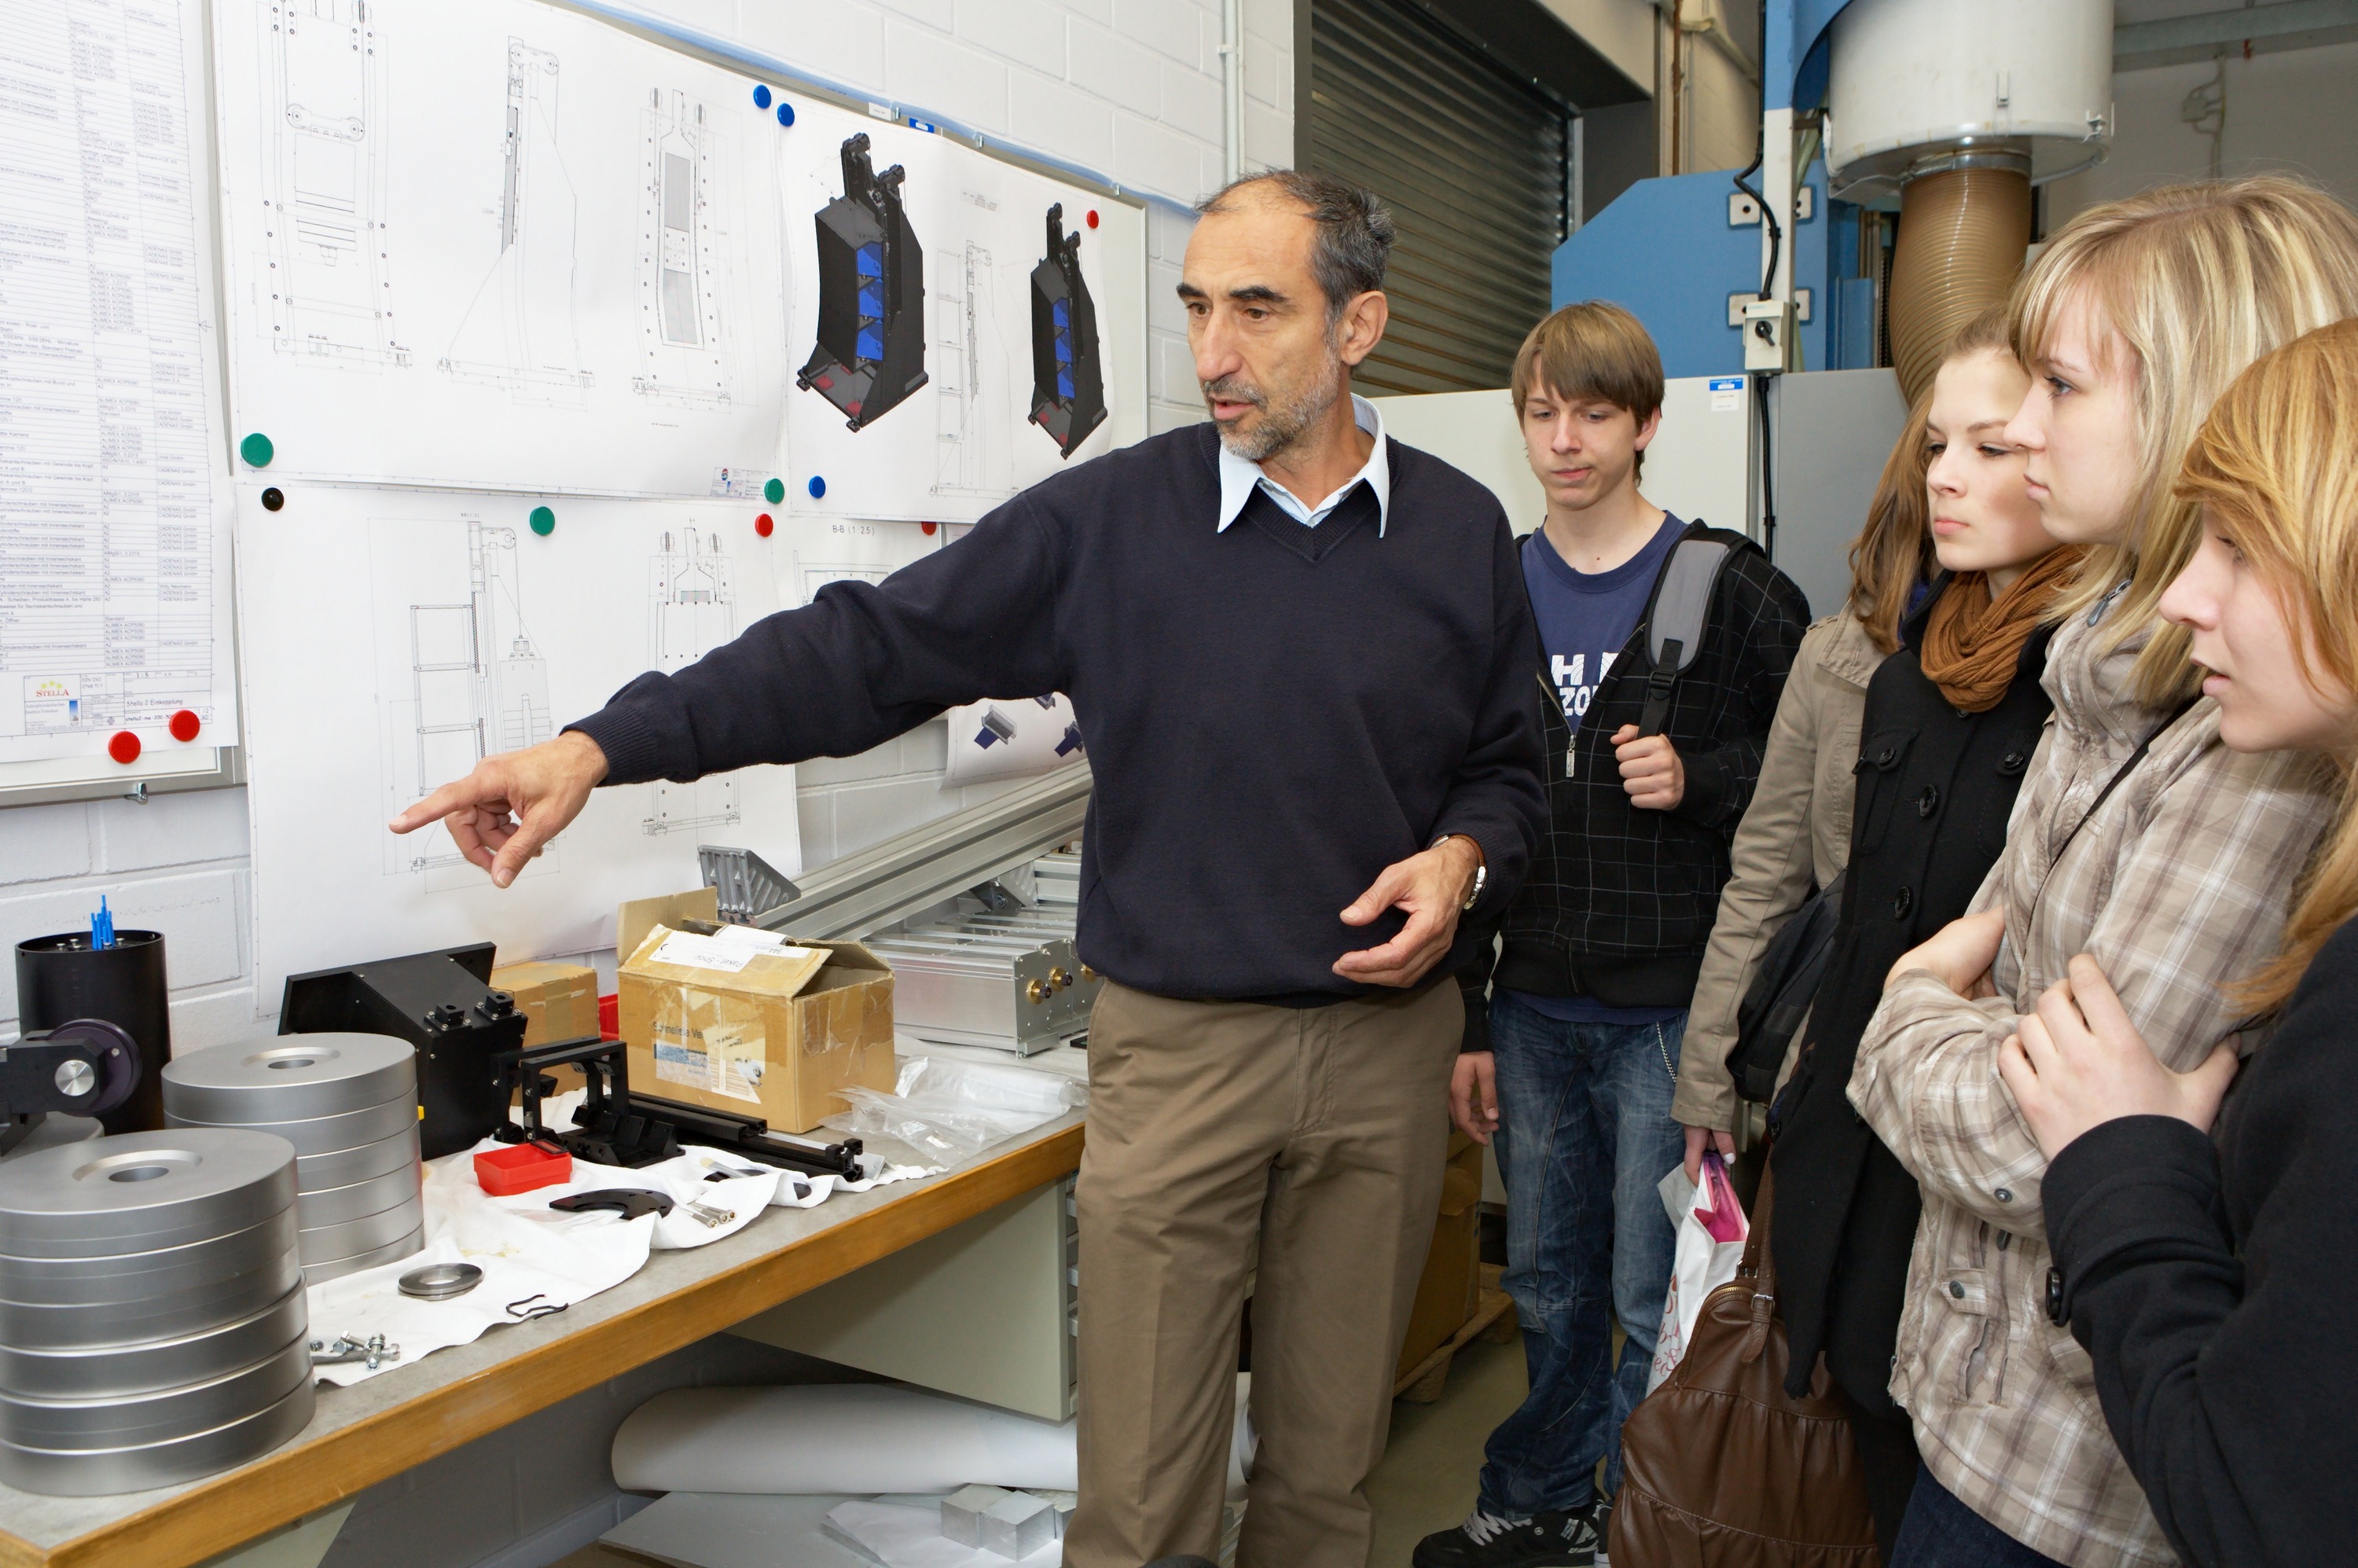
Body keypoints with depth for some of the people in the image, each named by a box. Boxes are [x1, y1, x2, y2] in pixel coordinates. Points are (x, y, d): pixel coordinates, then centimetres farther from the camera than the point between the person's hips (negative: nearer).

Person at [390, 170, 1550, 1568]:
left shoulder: (1462, 534, 4)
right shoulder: (1111, 518, -3)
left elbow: (1509, 766, 13)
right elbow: (868, 651, -8)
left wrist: (1464, 858, -10)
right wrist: (605, 745, -15)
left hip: (1389, 1041, 2)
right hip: (1177, 1046, -2)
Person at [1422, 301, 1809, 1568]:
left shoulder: (1729, 588, -4)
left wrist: (1699, 778, -19)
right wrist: (1466, 1018, 8)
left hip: (1672, 1011, -4)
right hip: (1534, 1010, 4)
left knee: (1658, 1301, 5)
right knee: (1549, 1285, 17)